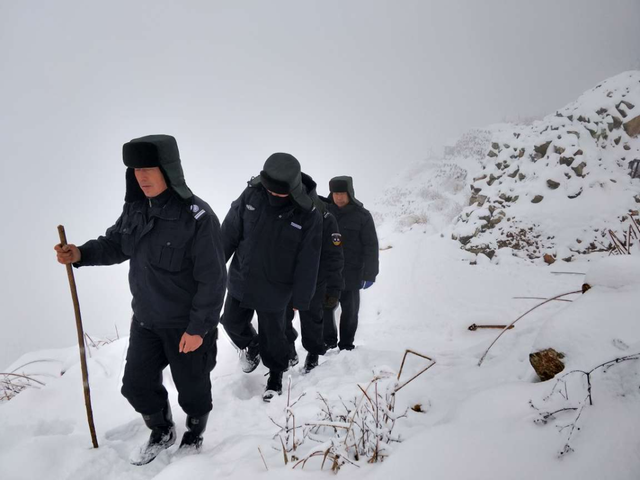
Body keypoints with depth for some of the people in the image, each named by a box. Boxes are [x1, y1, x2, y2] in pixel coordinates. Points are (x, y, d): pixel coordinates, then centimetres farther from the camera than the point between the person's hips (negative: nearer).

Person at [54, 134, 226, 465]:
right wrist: (82, 254, -9)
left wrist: (198, 328, -18)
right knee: (137, 385, 18)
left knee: (192, 388, 16)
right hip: (145, 320, 6)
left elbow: (213, 280, -22)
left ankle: (194, 436, 47)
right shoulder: (136, 207, -5)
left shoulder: (197, 217, -26)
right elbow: (116, 243, 10)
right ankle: (162, 433, 46)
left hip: (186, 326, -6)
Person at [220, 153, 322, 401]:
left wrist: (301, 299, -7)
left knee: (272, 335, 10)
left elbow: (307, 264, -12)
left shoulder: (308, 216, -19)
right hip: (240, 281, 3)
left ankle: (275, 375, 37)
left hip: (274, 290, -3)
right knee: (232, 323, 18)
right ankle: (251, 347, 50)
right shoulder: (251, 195, -13)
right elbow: (229, 232, -1)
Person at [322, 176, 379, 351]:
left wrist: (369, 274, -10)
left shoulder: (362, 215, -6)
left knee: (350, 310, 9)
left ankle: (346, 344, 25)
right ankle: (328, 340, 27)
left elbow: (371, 246, -6)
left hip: (351, 275, -2)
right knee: (324, 307, 8)